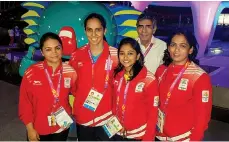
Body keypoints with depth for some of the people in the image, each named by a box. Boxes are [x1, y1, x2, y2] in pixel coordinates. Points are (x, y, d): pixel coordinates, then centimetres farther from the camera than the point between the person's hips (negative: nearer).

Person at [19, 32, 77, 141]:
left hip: (62, 127, 1)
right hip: (38, 129, -1)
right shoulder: (31, 73, -17)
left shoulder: (70, 72, -12)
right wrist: (30, 128, -6)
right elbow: (25, 102, -9)